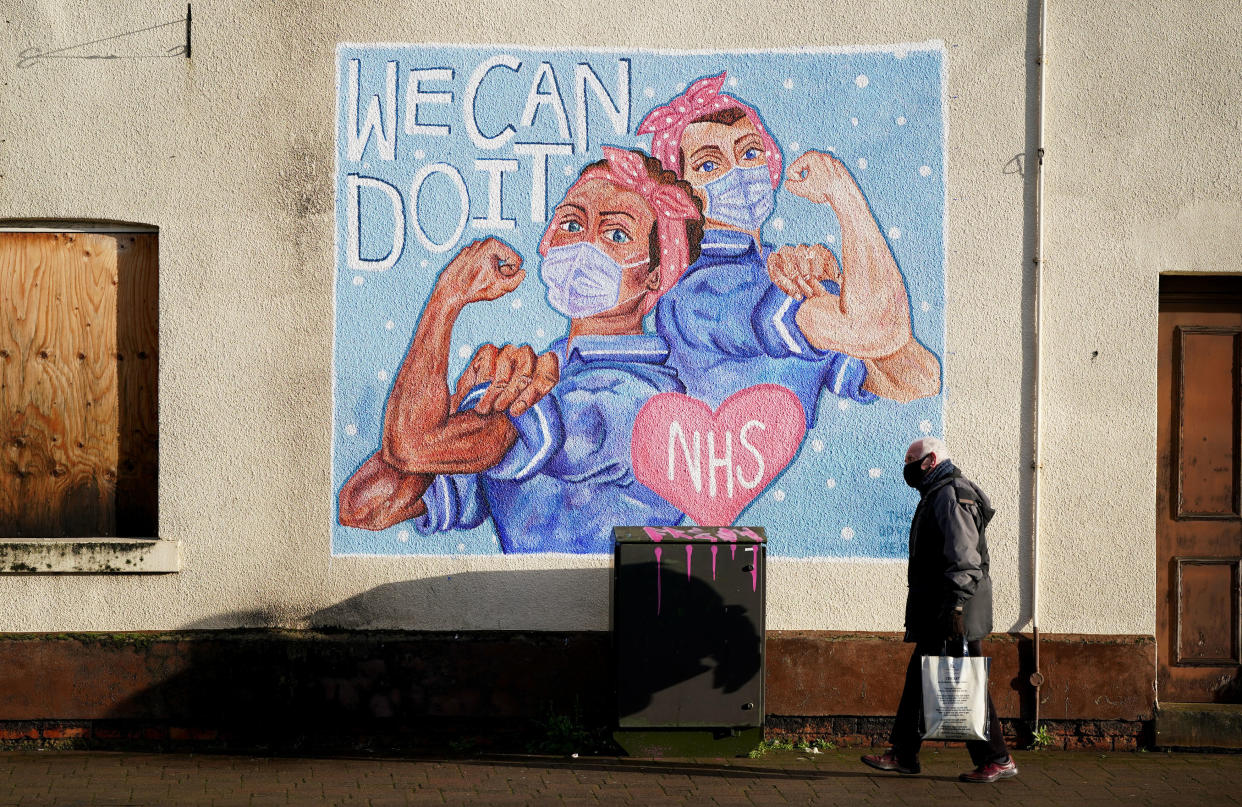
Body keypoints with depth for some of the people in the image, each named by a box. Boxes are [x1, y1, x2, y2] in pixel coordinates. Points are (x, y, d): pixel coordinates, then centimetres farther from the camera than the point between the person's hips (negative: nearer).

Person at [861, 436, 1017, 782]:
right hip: (938, 612, 11)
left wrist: (955, 607, -27)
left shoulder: (951, 497, -14)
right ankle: (903, 754, 18)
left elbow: (964, 558, -22)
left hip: (952, 612, -11)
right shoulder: (937, 496, 20)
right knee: (919, 677, 13)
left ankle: (997, 760, 0)